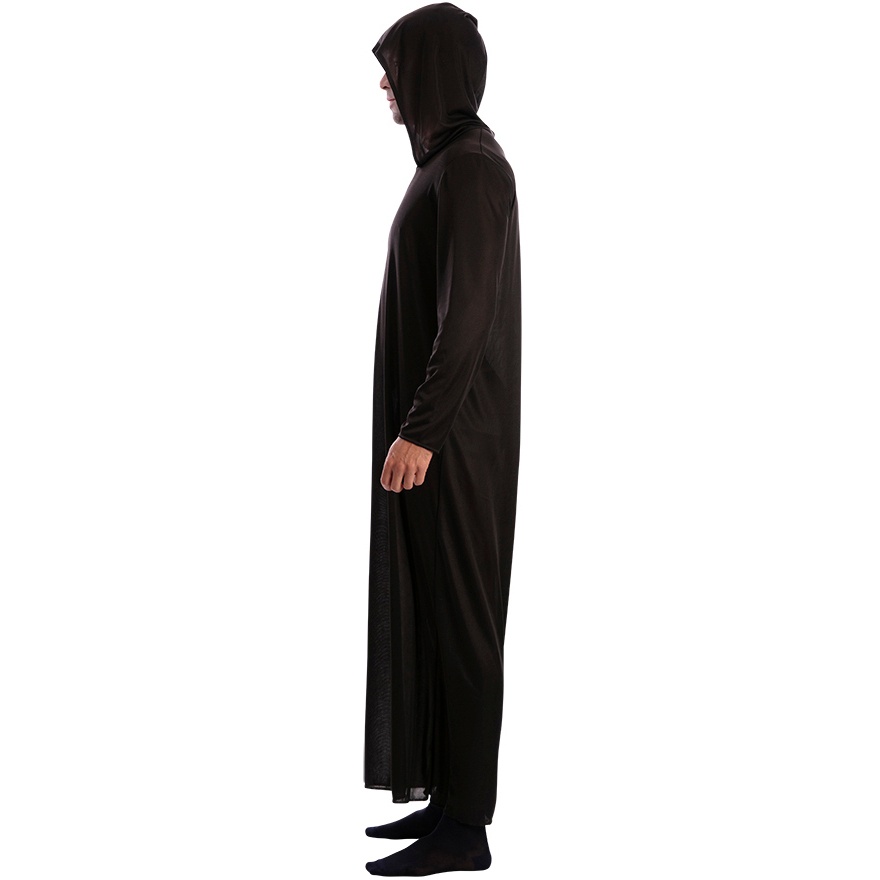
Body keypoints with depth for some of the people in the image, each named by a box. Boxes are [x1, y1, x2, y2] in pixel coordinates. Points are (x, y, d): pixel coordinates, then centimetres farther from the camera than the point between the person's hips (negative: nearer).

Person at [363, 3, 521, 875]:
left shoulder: (470, 166, -16)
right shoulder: (458, 164, 15)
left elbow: (469, 313, -23)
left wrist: (418, 432, -24)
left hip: (447, 428, -10)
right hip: (439, 421, 10)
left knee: (454, 615, -5)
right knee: (435, 607, 13)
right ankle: (454, 799, 21)